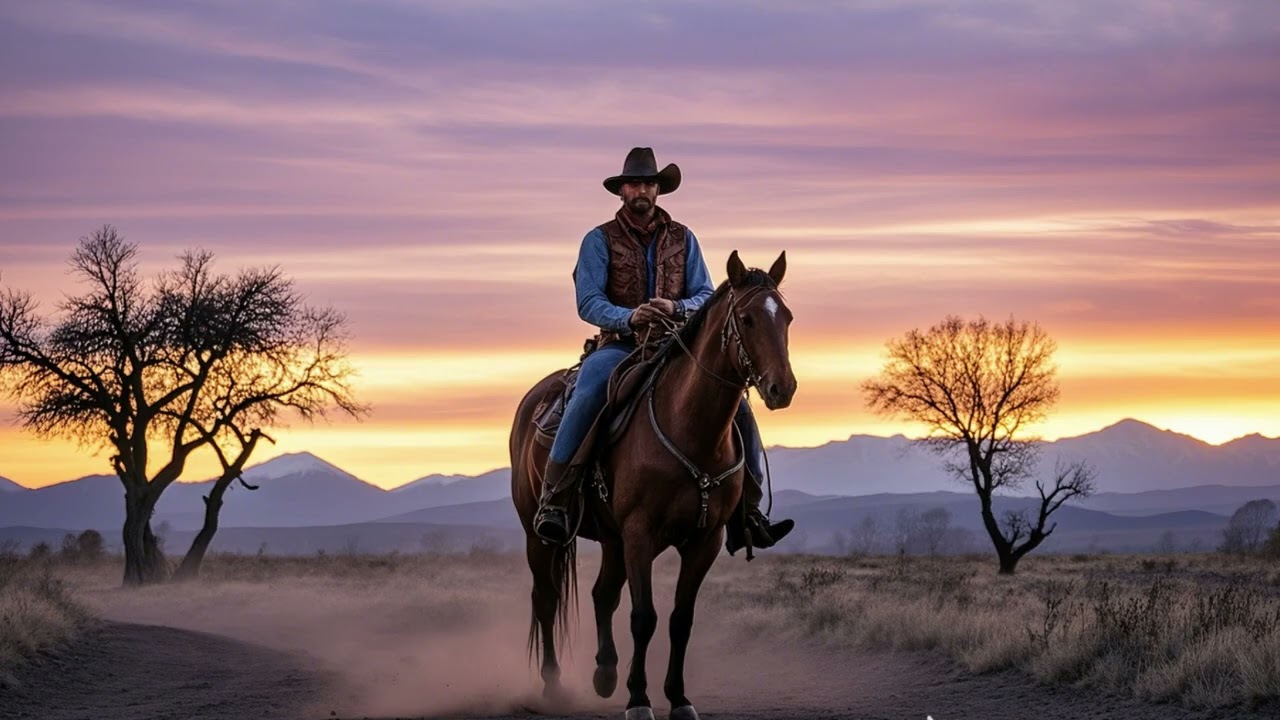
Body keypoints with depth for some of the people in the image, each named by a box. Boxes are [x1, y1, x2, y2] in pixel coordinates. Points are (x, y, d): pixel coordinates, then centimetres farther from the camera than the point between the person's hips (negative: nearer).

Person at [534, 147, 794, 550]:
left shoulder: (683, 239, 11)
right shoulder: (600, 240, 1)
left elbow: (706, 297, 5)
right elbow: (588, 302, -9)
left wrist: (676, 308, -18)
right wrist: (628, 317, -28)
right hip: (619, 345, -3)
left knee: (737, 405, -13)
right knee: (588, 394, -35)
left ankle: (748, 507, -3)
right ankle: (553, 498, -32)